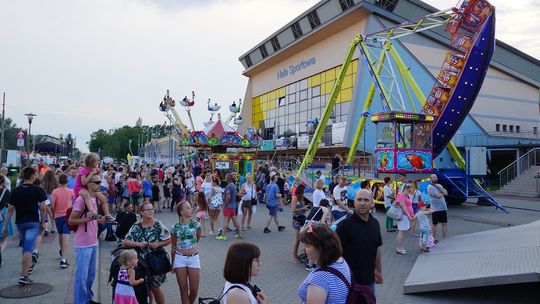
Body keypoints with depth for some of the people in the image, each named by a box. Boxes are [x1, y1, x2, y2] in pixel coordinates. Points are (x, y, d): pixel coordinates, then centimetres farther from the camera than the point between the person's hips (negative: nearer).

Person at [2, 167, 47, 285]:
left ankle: (27, 266, 37)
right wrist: (43, 222, 1)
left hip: (20, 222, 4)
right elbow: (43, 208, -10)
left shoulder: (15, 191, 4)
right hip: (33, 222, -4)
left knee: (25, 248, 21)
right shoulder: (38, 190, -7)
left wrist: (5, 225, 7)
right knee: (28, 249, -7)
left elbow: (10, 209, 2)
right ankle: (23, 276, -12)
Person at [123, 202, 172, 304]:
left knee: (155, 287, 4)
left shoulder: (158, 225, -7)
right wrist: (138, 244, -18)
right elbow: (125, 242, -3)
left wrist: (158, 244, -18)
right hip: (141, 261, 3)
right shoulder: (136, 227, -1)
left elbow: (169, 240, -4)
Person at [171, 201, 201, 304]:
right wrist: (172, 264, 10)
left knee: (194, 290, 3)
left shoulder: (196, 225, -5)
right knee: (183, 289, 4)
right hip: (180, 259, 0)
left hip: (193, 258, 1)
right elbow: (173, 247, 6)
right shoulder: (175, 227, -4)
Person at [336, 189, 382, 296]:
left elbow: (377, 248, 13)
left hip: (369, 279, 6)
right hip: (351, 280, -6)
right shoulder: (345, 225, -17)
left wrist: (379, 270, 17)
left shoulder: (375, 223, 2)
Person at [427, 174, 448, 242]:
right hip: (435, 209, -7)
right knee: (434, 224, 4)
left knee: (445, 223, 6)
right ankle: (435, 239, 13)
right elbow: (438, 195, -19)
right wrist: (443, 193, 0)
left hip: (443, 208, 7)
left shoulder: (439, 185, 14)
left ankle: (445, 238, 15)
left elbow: (446, 193, 1)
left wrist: (440, 187, -10)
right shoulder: (430, 187, -10)